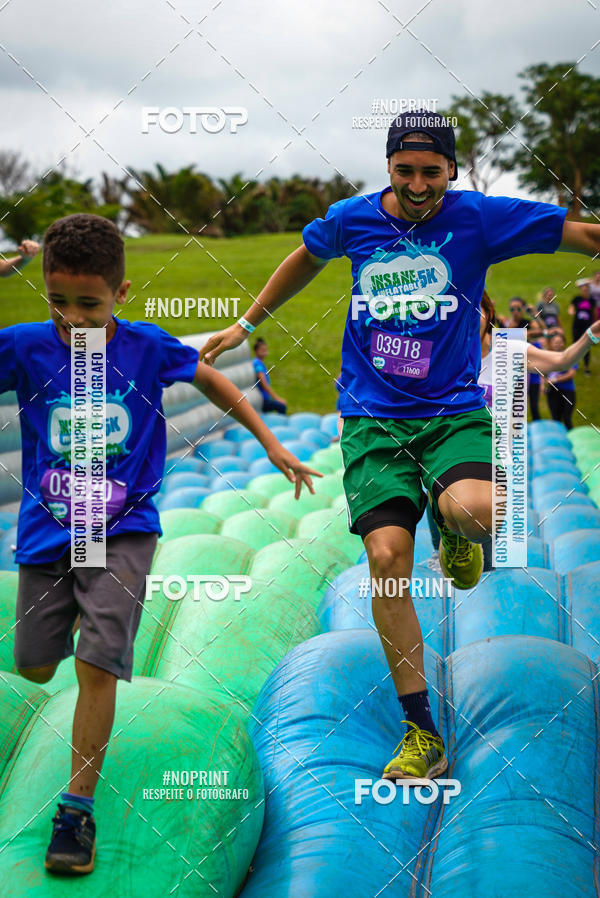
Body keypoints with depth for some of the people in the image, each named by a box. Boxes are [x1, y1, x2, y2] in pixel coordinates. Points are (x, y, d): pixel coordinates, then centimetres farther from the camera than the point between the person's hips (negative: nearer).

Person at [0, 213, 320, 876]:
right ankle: (67, 615, 49)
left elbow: (211, 381, 9)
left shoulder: (146, 346, -7)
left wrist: (271, 443, 12)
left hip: (122, 530, -2)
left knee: (97, 666, -12)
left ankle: (78, 805, 1)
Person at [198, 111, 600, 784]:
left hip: (456, 411, -2)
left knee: (474, 512, -33)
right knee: (387, 556, -14)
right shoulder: (351, 219, 6)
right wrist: (247, 323, 34)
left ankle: (452, 530, 10)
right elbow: (307, 258, 28)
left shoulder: (478, 218, -2)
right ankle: (421, 733, -2)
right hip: (373, 419, 2)